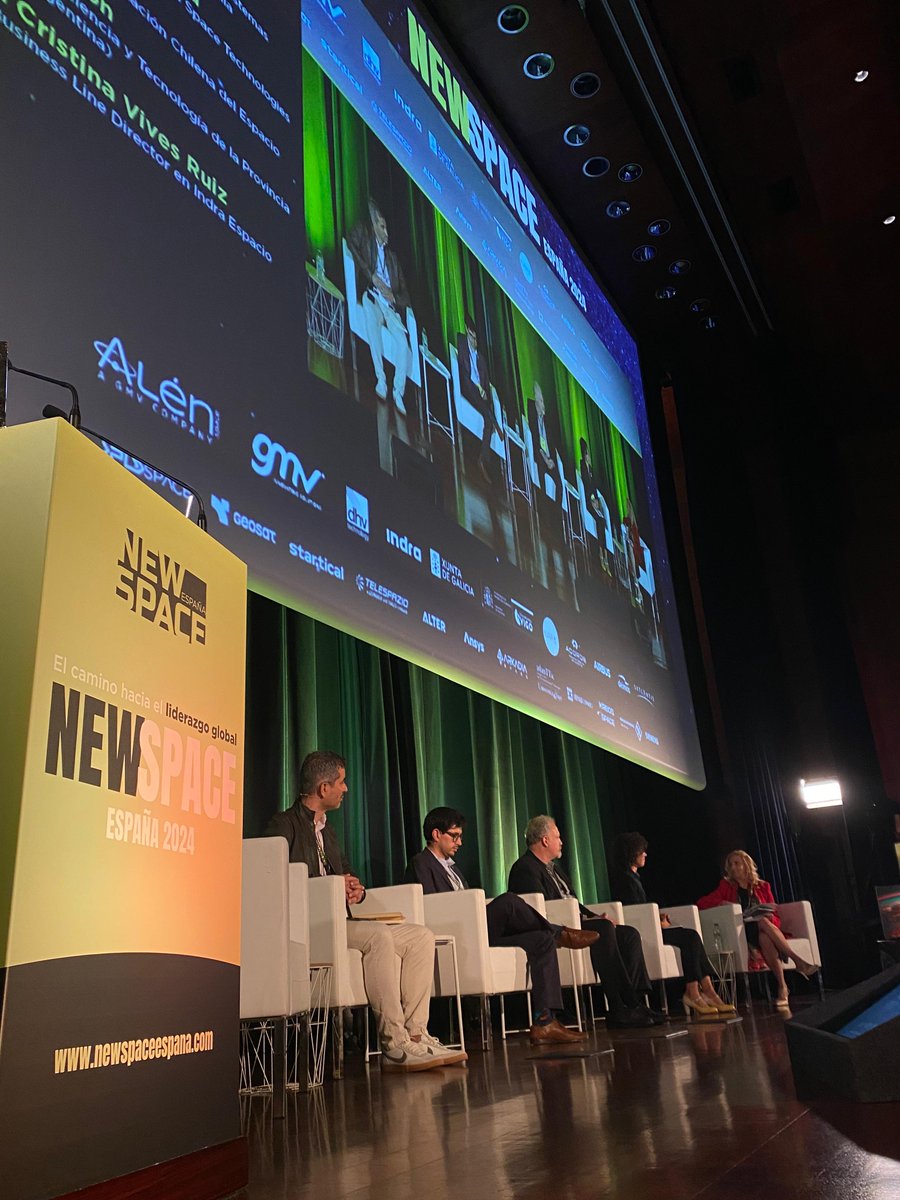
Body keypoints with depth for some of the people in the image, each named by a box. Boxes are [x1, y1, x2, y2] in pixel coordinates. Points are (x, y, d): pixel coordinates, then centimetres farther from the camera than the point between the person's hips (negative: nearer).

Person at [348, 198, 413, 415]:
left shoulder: (392, 256, 30)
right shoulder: (363, 231, 18)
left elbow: (405, 293, 23)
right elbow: (351, 246, -6)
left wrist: (393, 296, -1)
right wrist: (372, 277, -10)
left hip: (390, 305, 4)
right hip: (370, 296, -4)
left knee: (403, 341, -22)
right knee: (372, 324, -37)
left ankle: (398, 392, -22)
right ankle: (380, 379, -38)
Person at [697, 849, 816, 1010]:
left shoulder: (762, 886, 17)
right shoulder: (726, 886, 13)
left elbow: (775, 917, 13)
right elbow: (701, 903, 3)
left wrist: (769, 918, -10)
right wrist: (724, 903, -11)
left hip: (765, 931, 1)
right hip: (742, 933, -1)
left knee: (764, 922, -36)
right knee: (762, 923, -35)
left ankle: (782, 986, -41)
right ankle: (797, 960, -38)